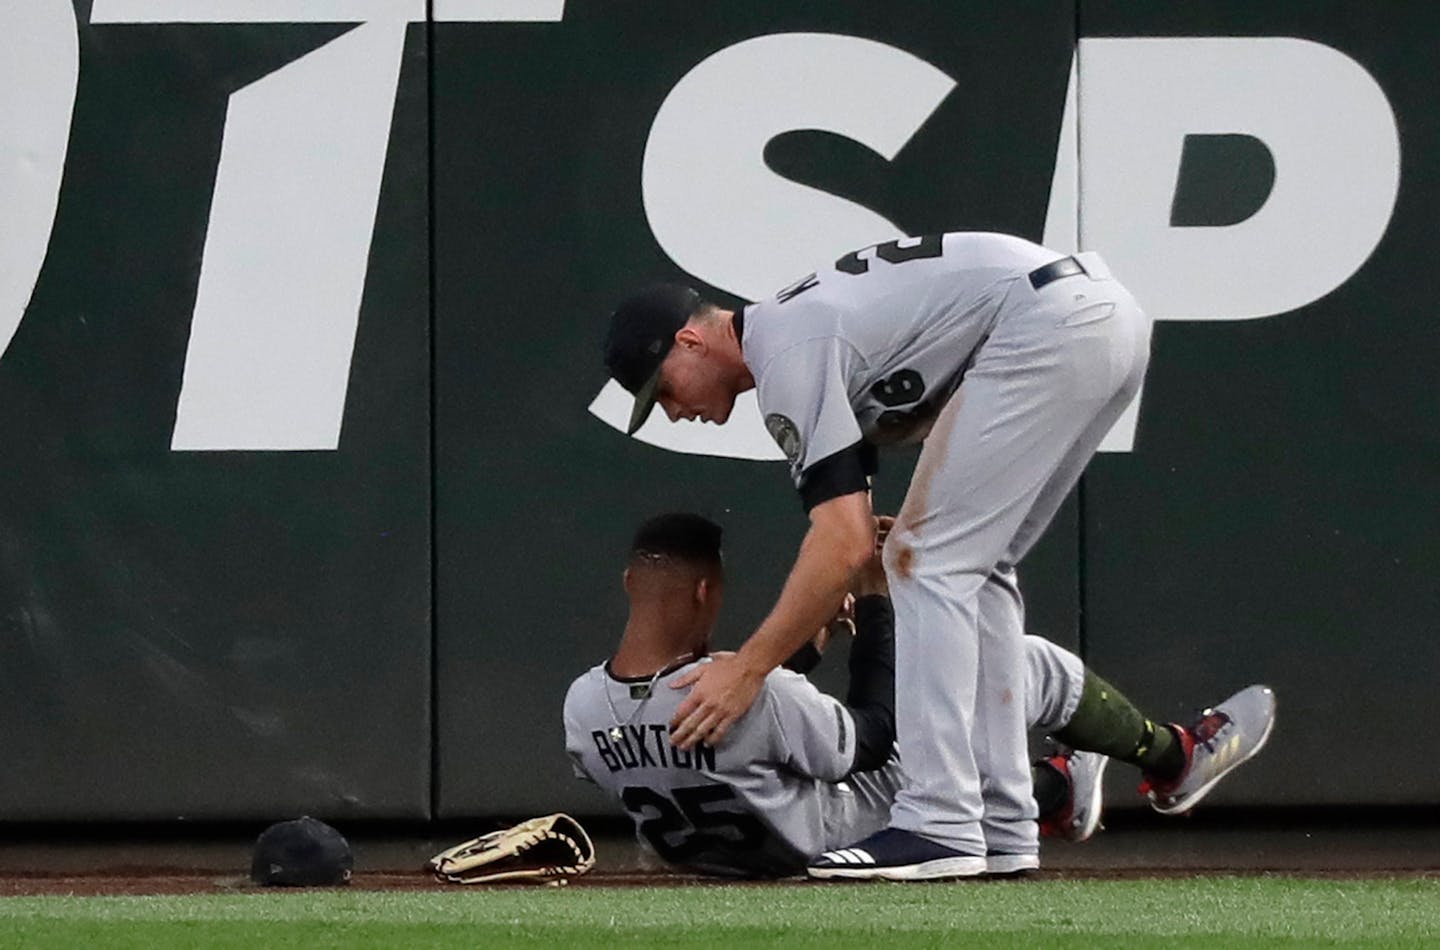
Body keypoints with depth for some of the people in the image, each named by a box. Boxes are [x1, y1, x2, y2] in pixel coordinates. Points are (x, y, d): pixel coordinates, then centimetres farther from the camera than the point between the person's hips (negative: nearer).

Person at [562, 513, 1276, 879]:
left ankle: (1053, 792, 55)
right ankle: (1174, 760, 32)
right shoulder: (752, 697, -37)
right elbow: (871, 737, -19)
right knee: (1034, 666, 4)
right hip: (843, 828, -7)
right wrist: (875, 596, -13)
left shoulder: (581, 707, -17)